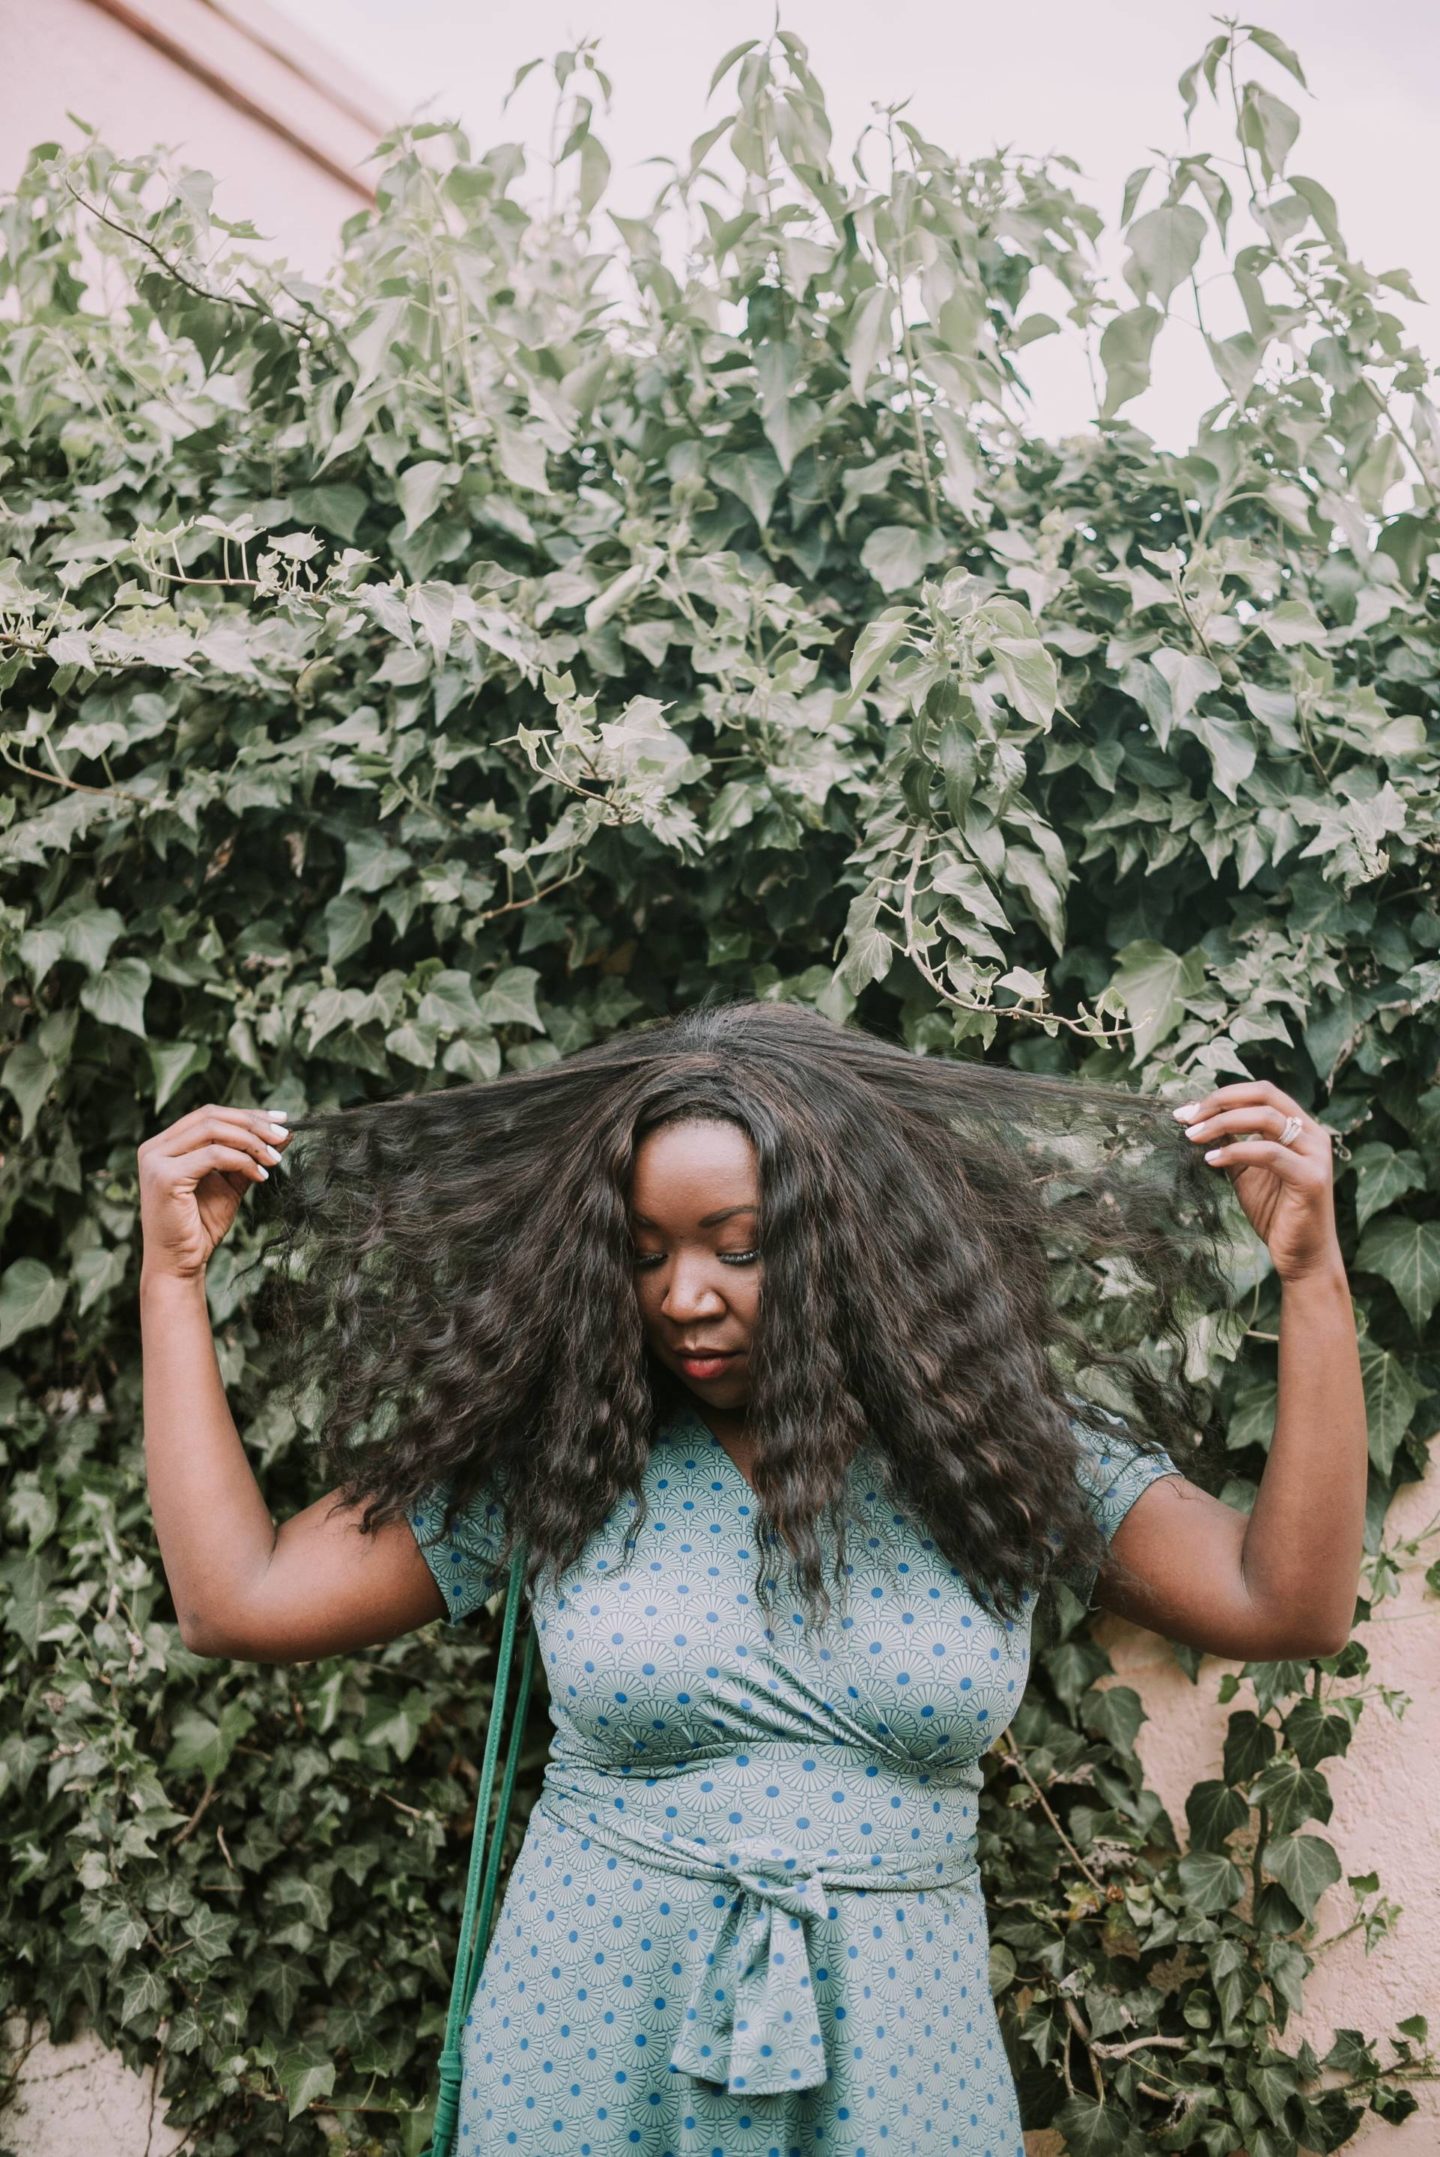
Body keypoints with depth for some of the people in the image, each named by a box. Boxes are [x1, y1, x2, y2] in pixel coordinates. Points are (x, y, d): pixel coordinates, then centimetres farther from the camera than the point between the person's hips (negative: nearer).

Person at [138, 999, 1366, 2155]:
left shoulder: (1008, 1452, -5)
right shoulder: (546, 1455, -7)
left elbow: (1289, 1605, -10)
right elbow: (237, 1599, -7)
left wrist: (1310, 1276, -17)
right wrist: (176, 1273, -7)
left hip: (892, 2058, 1)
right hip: (586, 2048, 0)